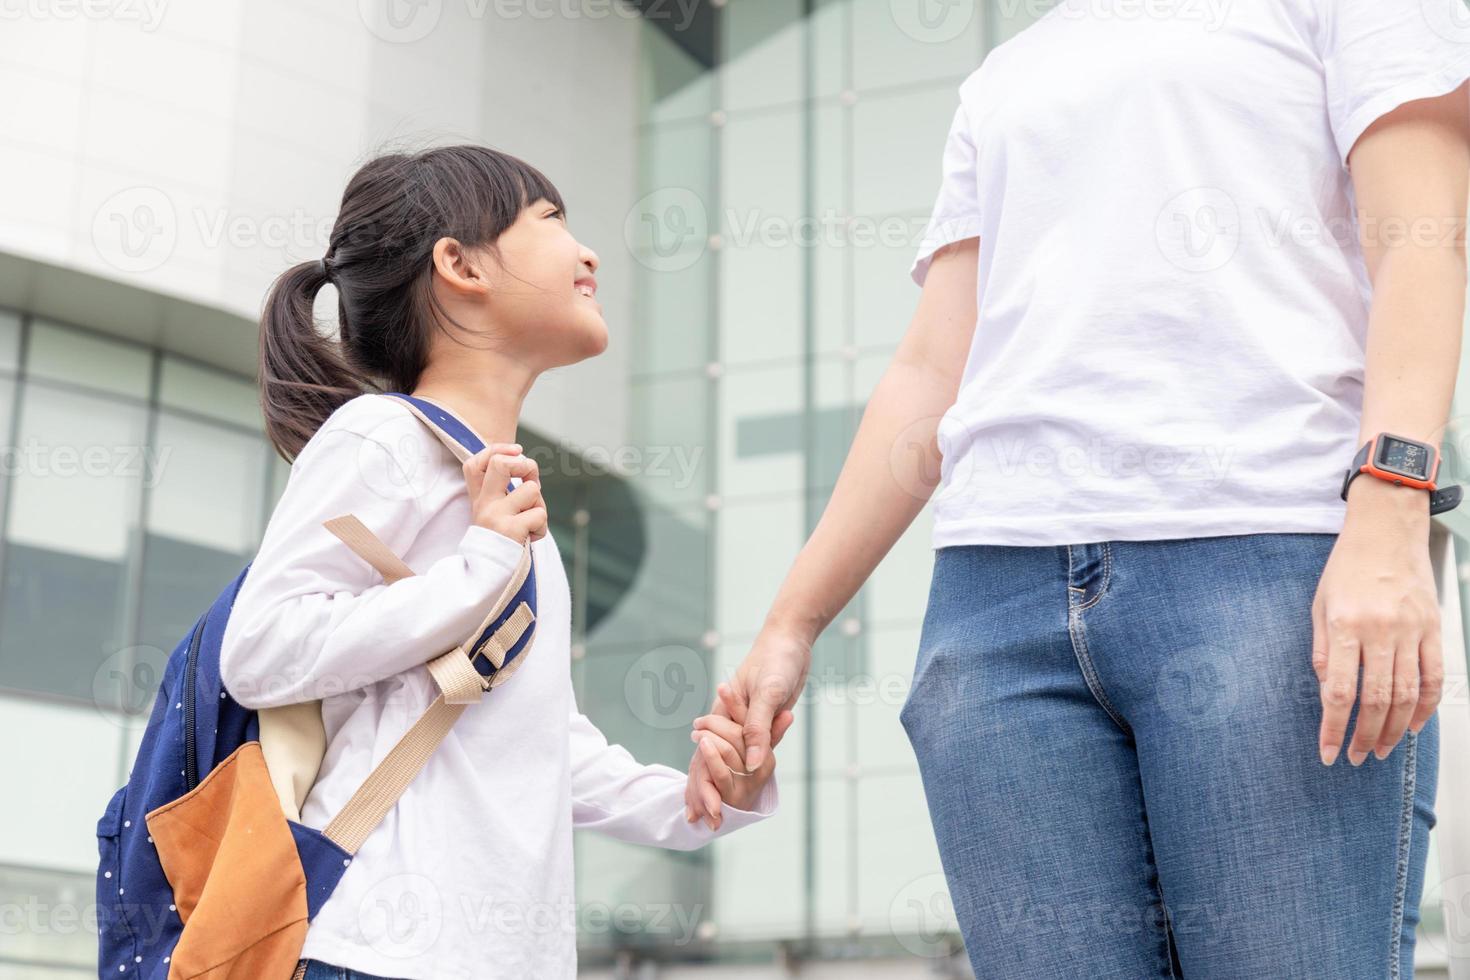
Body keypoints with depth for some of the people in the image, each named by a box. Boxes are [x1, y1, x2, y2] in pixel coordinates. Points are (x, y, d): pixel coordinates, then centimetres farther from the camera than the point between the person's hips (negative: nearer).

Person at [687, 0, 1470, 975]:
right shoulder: (1002, 81, 30)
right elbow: (932, 372, 24)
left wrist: (1389, 523, -17)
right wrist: (790, 627, 17)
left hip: (1272, 560, -4)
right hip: (999, 592, 4)